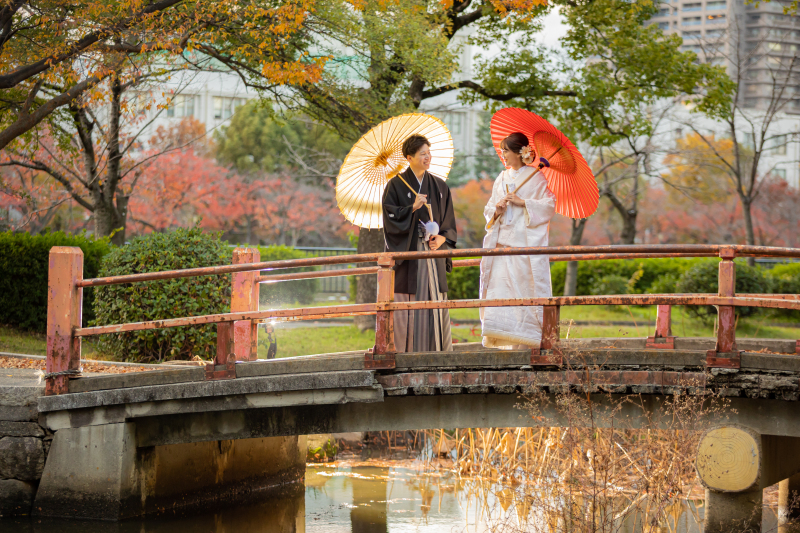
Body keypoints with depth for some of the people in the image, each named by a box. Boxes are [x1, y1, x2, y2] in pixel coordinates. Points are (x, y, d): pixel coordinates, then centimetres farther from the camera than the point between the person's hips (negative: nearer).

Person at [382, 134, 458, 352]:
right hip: (406, 251, -4)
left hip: (433, 252, 4)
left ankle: (439, 349, 4)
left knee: (436, 300, 0)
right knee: (407, 300, -8)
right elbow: (390, 217, -6)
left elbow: (449, 221, 14)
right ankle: (405, 350, -5)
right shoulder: (396, 185, 1)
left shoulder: (440, 186, 13)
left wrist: (442, 238, -5)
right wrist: (413, 207, -18)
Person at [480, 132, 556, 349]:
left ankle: (526, 339, -6)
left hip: (526, 240, -5)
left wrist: (523, 202, -14)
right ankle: (505, 339, -3)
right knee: (499, 288, -4)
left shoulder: (535, 177, 1)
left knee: (525, 287, -9)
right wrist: (497, 208, -4)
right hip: (503, 240, 5)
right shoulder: (502, 178, 18)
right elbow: (488, 209, 19)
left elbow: (549, 205, -5)